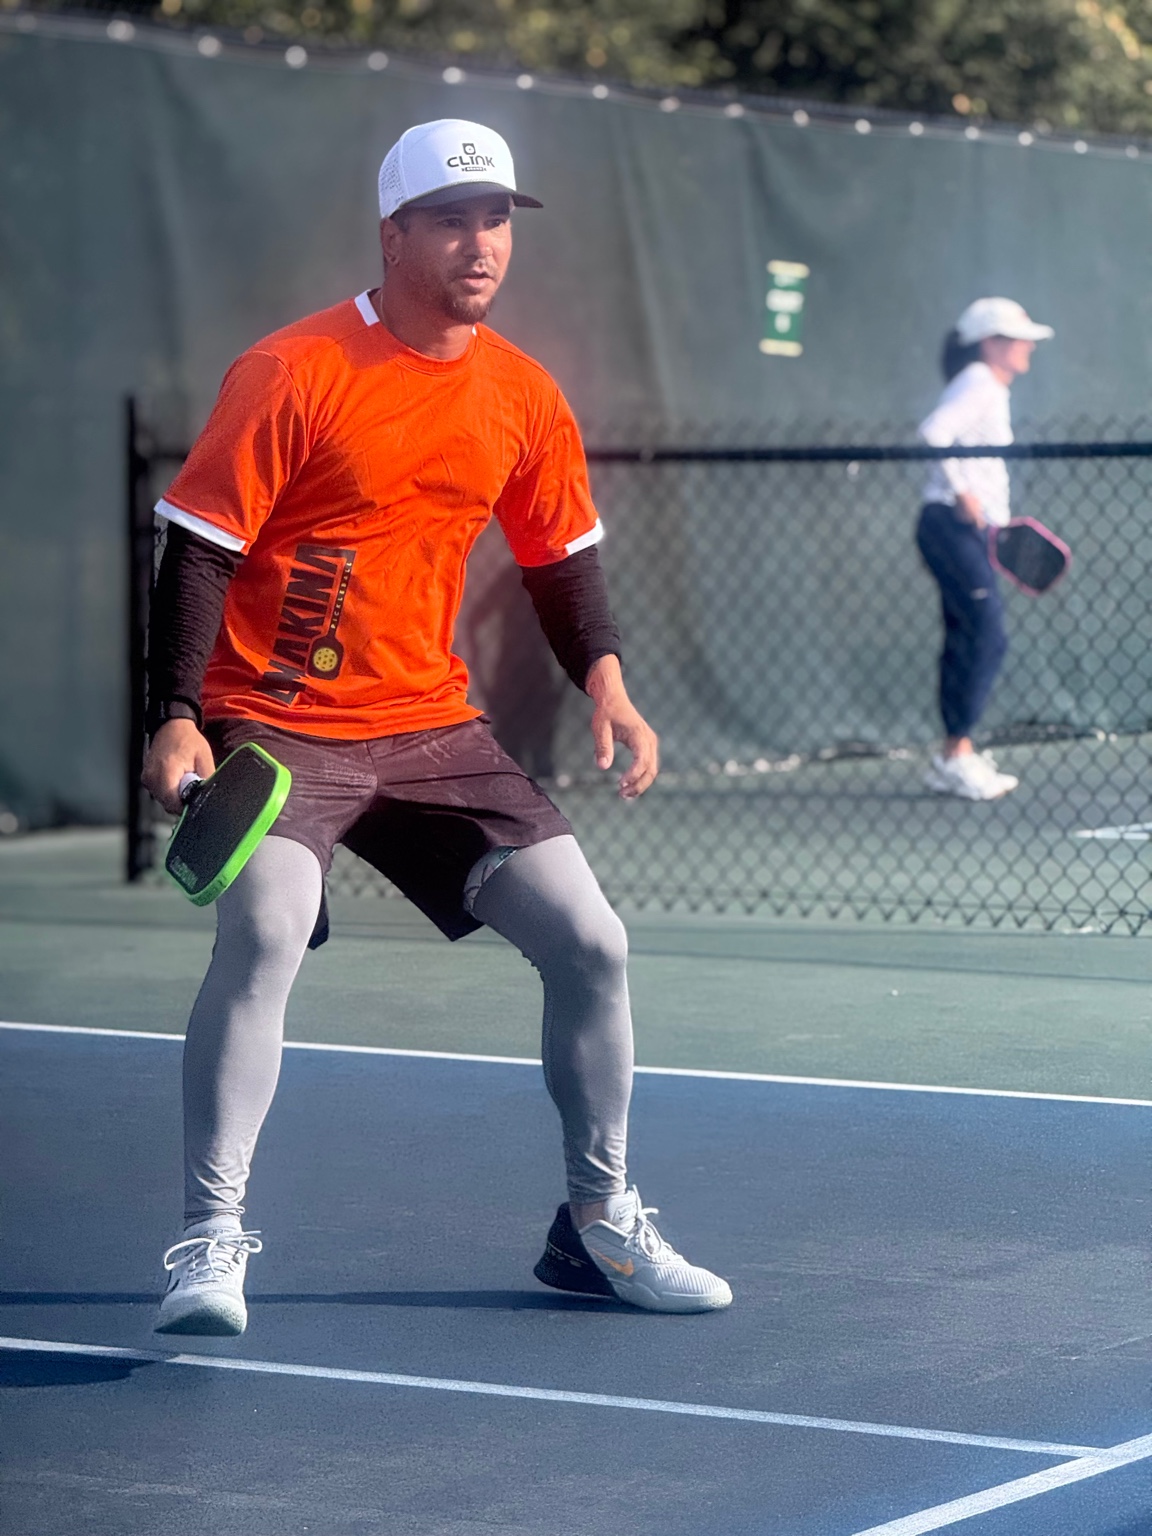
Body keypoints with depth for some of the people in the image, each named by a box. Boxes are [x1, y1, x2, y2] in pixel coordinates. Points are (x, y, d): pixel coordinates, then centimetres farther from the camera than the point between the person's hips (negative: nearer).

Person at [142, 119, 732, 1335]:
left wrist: (603, 682, 0)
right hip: (277, 723, -5)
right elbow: (200, 547, -12)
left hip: (433, 725, 6)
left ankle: (599, 1223, 20)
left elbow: (562, 552, 16)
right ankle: (210, 1240, -17)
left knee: (589, 942, 2)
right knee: (263, 937, -28)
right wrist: (175, 721, -20)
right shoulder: (293, 373, -12)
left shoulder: (524, 398, 4)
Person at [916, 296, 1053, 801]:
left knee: (969, 640, 9)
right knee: (987, 636, -13)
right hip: (950, 523, -10)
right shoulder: (977, 383, -10)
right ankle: (956, 755, -12)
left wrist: (998, 518, 12)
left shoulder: (994, 392, 19)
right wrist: (963, 491, -21)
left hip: (968, 529, 10)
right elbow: (934, 432, -23)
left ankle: (956, 758, 12)